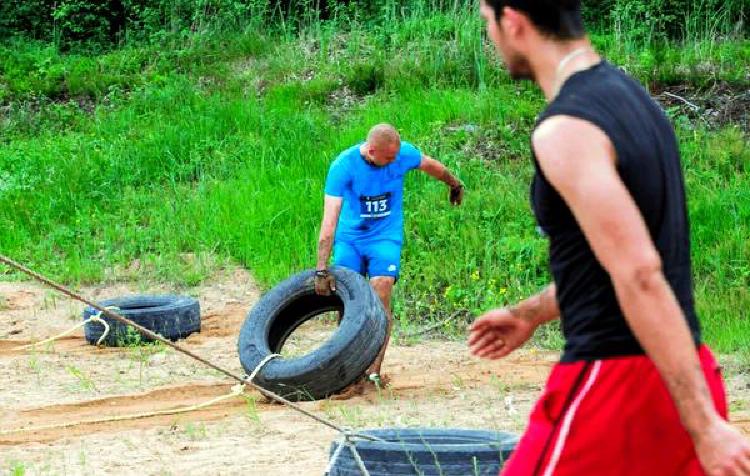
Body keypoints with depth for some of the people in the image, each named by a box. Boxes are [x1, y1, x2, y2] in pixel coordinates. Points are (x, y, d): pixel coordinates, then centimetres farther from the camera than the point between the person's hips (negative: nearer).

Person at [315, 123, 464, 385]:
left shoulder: (404, 153, -13)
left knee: (380, 303, -15)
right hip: (349, 238, 0)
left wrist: (455, 184, 31)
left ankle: (373, 371, -17)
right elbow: (329, 220, -26)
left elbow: (431, 165, 12)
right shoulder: (343, 165, -21)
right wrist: (322, 270, -32)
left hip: (386, 237, 0)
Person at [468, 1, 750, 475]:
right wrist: (530, 313, 37)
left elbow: (639, 276, -24)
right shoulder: (635, 98, 12)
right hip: (687, 371, 8)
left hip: (611, 381, -8)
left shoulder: (565, 129, -17)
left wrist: (706, 425, -26)